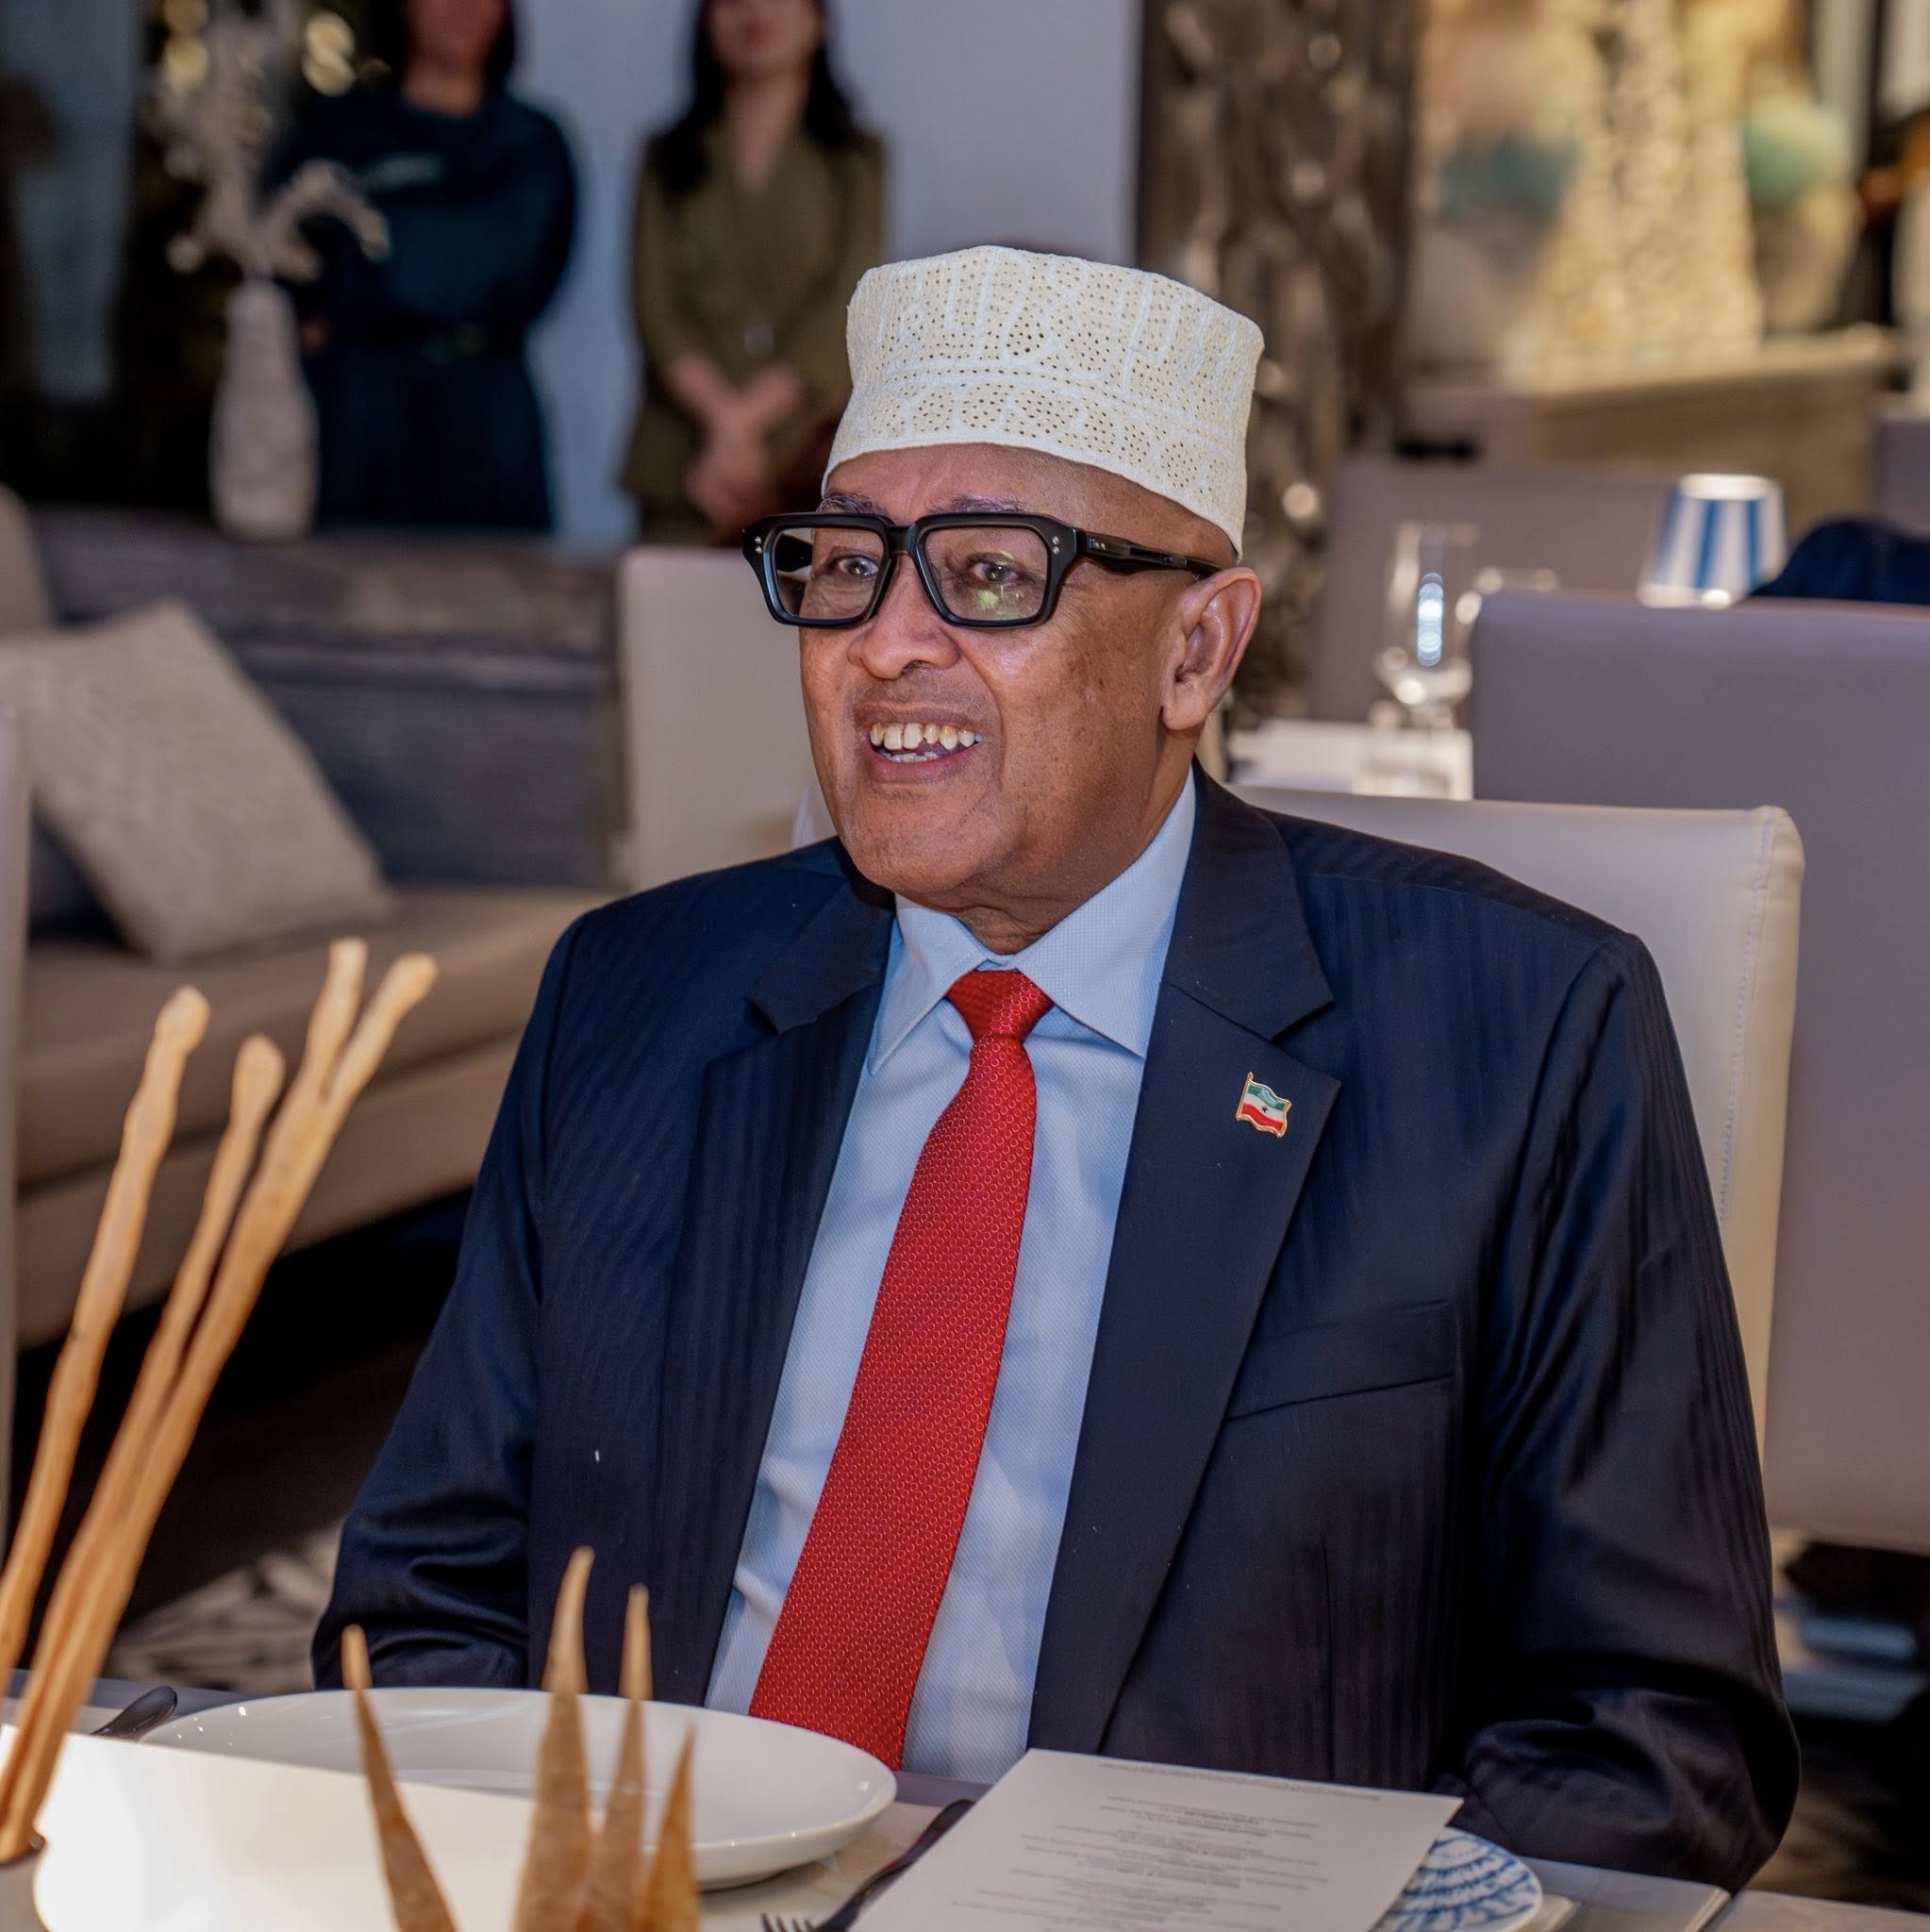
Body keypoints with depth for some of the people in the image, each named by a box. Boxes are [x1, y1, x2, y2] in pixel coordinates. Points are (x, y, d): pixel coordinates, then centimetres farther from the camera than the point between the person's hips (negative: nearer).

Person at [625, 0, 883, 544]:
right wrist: (725, 421, -14)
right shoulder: (667, 159, 12)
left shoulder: (855, 161, 8)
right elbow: (656, 309, 1)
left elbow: (842, 318, -3)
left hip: (811, 461, -1)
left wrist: (746, 419, -14)